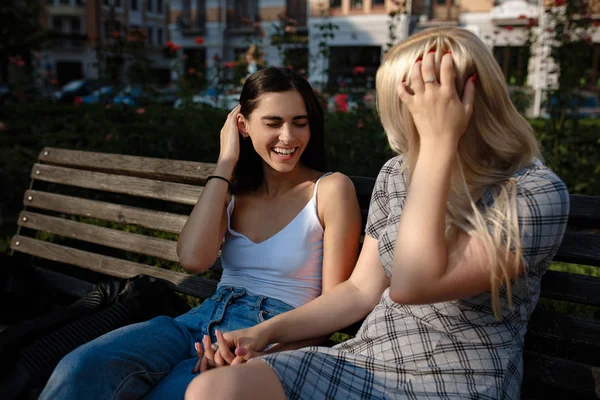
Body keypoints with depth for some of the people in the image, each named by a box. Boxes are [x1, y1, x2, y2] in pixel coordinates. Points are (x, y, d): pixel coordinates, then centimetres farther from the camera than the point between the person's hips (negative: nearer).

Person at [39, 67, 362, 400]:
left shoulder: (330, 189, -1)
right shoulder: (236, 192, 13)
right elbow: (193, 259, -8)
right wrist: (225, 163, -2)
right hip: (204, 320, 4)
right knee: (80, 369, -23)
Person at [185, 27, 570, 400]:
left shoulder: (538, 194, -14)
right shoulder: (397, 174, 4)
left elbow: (411, 285, -26)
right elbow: (361, 289, 8)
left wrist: (438, 142, -25)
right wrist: (266, 331, -1)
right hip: (367, 362, 5)